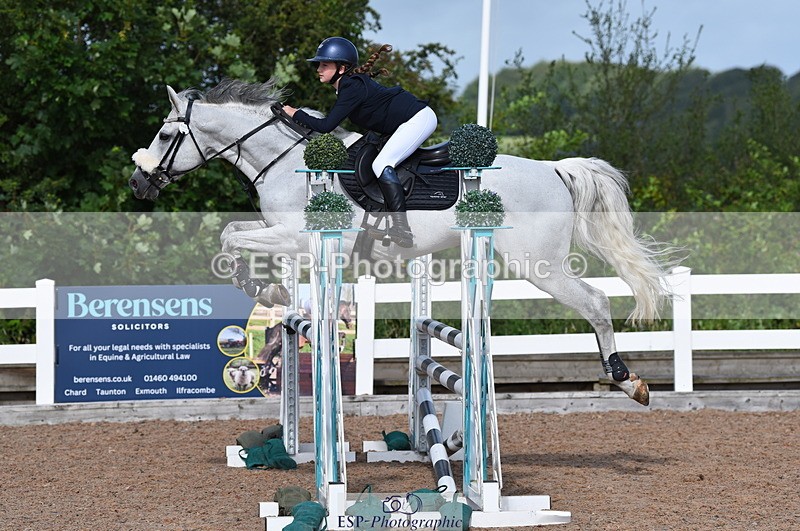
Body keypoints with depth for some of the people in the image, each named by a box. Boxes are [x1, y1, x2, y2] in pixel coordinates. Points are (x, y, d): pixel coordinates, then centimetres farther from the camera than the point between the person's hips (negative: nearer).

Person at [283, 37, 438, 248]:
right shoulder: (351, 84, 10)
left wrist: (296, 114, -8)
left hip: (418, 117, -11)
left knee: (381, 164, -19)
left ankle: (402, 230, -25)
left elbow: (326, 126, -20)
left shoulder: (353, 88, -20)